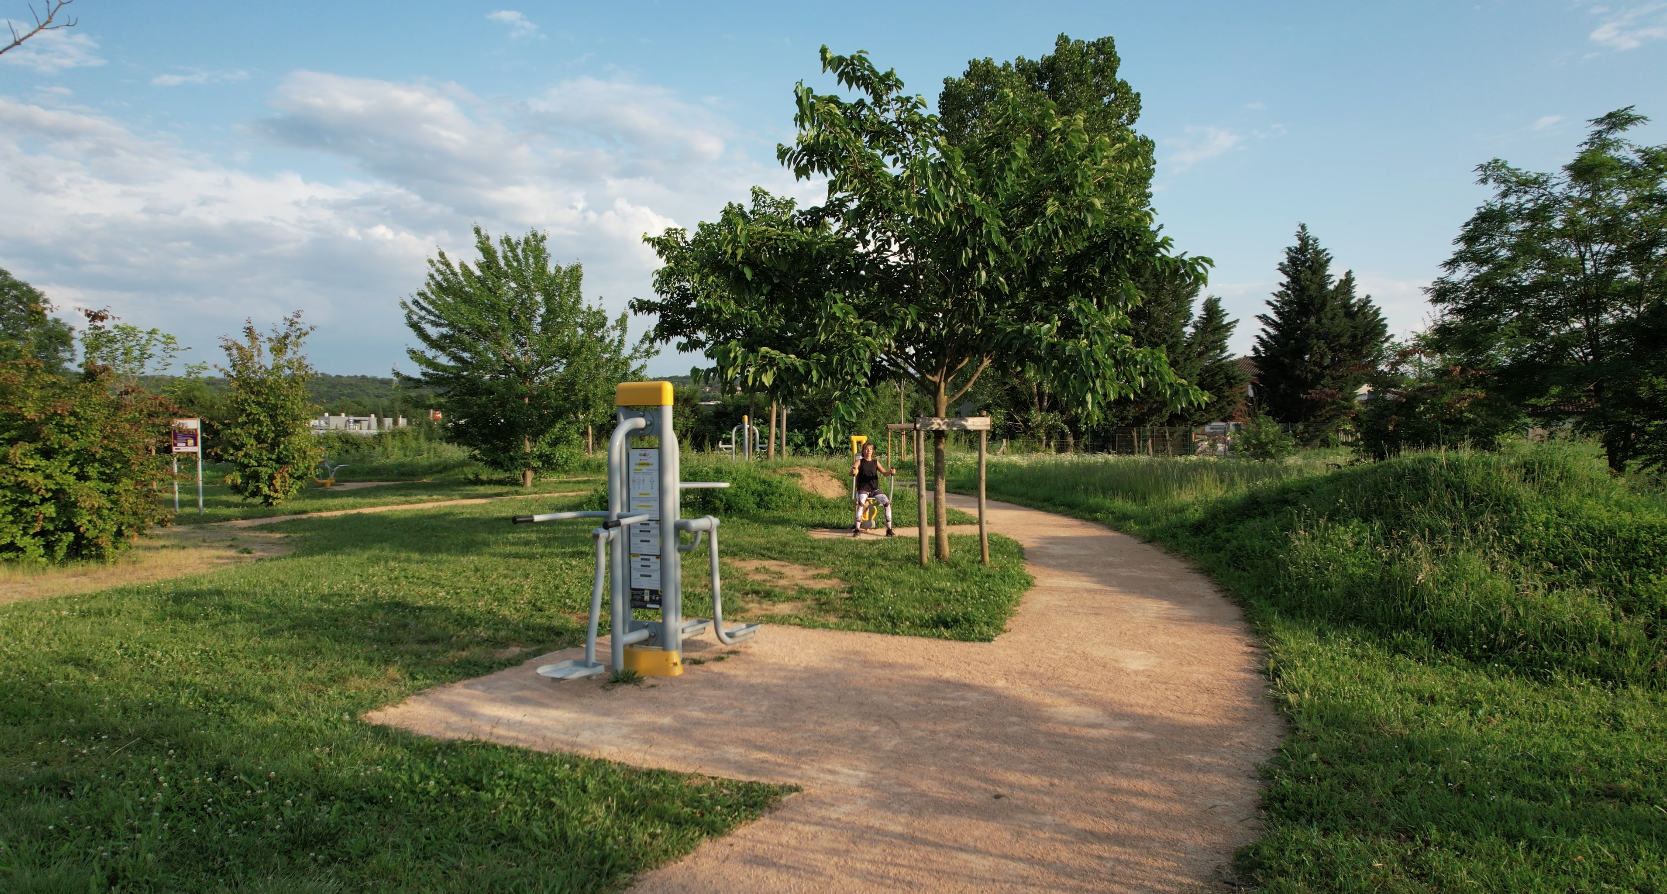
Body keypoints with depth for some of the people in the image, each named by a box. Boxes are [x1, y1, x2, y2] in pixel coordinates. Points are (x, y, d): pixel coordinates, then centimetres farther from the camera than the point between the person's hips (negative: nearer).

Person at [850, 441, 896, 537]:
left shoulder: (876, 462, 16)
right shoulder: (860, 461, 7)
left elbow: (884, 472, 6)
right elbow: (851, 473, -7)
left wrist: (891, 472, -17)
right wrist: (853, 471, -33)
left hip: (875, 489, 3)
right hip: (863, 489, -3)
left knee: (887, 502, -22)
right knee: (861, 502, -36)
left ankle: (889, 529, -15)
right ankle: (857, 529, -28)